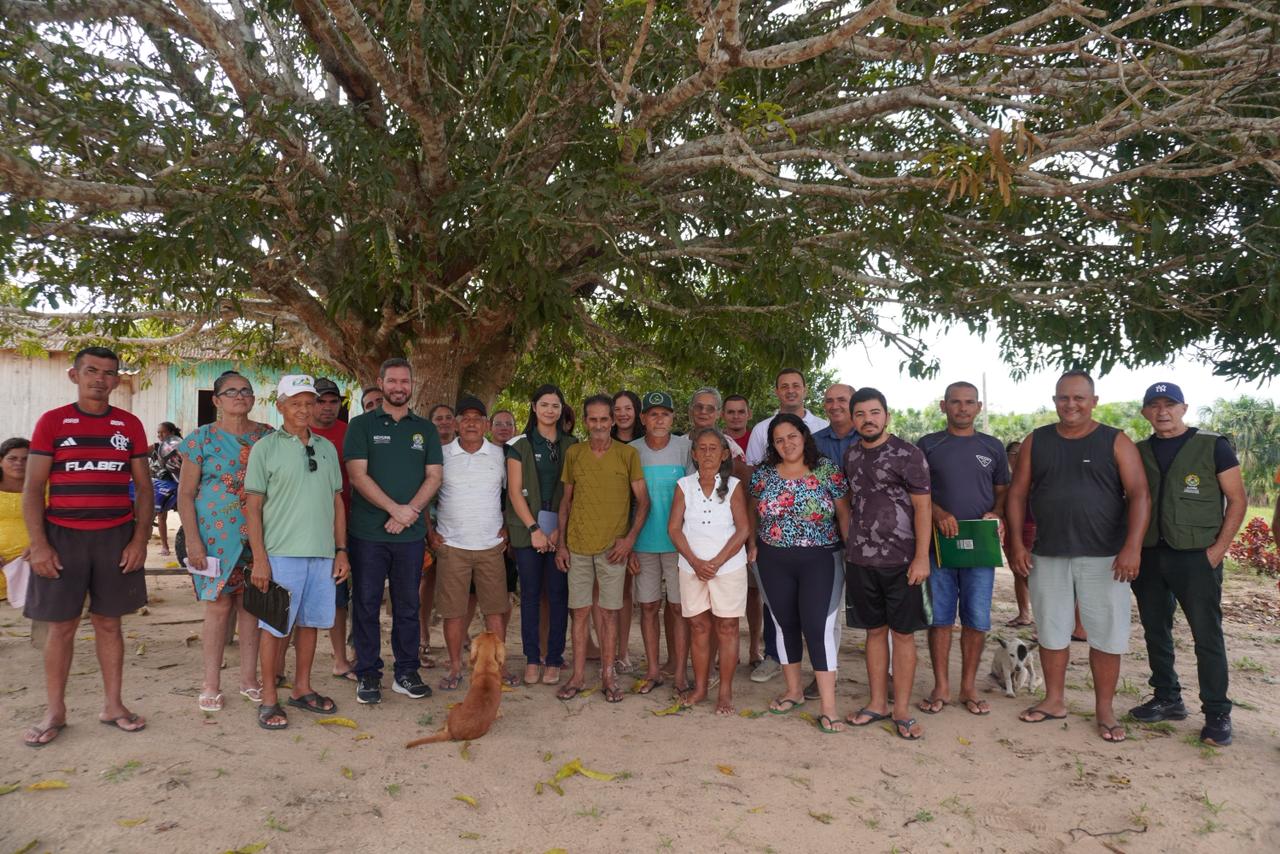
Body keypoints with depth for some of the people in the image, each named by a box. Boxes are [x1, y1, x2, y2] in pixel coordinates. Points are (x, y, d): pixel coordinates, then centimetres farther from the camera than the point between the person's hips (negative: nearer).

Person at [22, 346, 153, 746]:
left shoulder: (130, 425, 6)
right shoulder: (52, 422, 1)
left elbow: (144, 488, 7)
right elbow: (32, 488, -1)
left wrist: (140, 540, -2)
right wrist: (38, 545, -9)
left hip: (116, 537, 1)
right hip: (62, 536, -1)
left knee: (109, 621, 9)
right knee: (61, 625, 5)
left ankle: (112, 705, 18)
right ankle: (55, 712, 17)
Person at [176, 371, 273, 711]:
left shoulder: (267, 436, 7)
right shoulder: (202, 438, 0)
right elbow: (185, 494, -1)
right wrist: (193, 540, -8)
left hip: (258, 536, 2)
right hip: (216, 536, -2)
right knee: (218, 605, 1)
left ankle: (249, 678, 18)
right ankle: (211, 684, 14)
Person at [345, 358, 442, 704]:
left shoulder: (426, 429, 11)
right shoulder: (362, 425, 3)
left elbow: (434, 477, 4)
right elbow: (358, 475, -7)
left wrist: (409, 513, -11)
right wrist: (395, 508, -15)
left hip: (411, 533, 2)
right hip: (368, 531, -2)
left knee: (408, 605, 9)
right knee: (366, 604, 4)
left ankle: (406, 673, 18)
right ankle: (368, 675, 15)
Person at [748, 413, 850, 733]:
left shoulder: (827, 471, -3)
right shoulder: (762, 474, 3)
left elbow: (844, 515, -1)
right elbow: (753, 513, 15)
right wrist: (752, 545, 5)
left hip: (818, 560, -3)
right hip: (774, 561, 3)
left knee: (818, 627, -7)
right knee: (785, 624, 12)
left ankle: (828, 706, -1)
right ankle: (793, 690, 29)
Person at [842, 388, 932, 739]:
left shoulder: (908, 455, -7)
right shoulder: (851, 455, 9)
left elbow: (922, 507, -9)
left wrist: (921, 557, -14)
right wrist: (848, 546, 9)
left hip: (901, 561, -4)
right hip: (860, 559, 4)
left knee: (903, 634, 4)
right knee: (875, 631, 13)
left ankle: (902, 710, 15)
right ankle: (877, 703, 23)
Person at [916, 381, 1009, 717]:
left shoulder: (992, 447, 10)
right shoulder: (927, 446, 4)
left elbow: (1003, 491, 14)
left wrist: (996, 515, -7)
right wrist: (938, 514, -15)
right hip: (939, 542, -1)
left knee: (977, 619, 5)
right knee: (940, 617, 5)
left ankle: (969, 686, 19)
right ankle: (941, 687, 15)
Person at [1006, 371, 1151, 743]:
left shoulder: (1116, 442, -1)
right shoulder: (1036, 442, 6)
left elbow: (1139, 495, -7)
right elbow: (1017, 494, 6)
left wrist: (1132, 546, -18)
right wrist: (1016, 543, -1)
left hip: (1104, 557, -2)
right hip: (1047, 556, 2)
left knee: (1107, 635, 4)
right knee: (1051, 631, 12)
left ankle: (1104, 710, 19)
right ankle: (1054, 701, 27)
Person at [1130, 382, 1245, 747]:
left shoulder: (1213, 446, -2)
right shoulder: (1138, 452, 9)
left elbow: (1237, 500, -2)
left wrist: (1218, 548, -10)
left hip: (1196, 556, -4)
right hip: (1149, 556, 5)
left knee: (1207, 635, 0)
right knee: (1156, 631, 12)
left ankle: (1217, 713, 10)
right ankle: (1168, 699, 26)